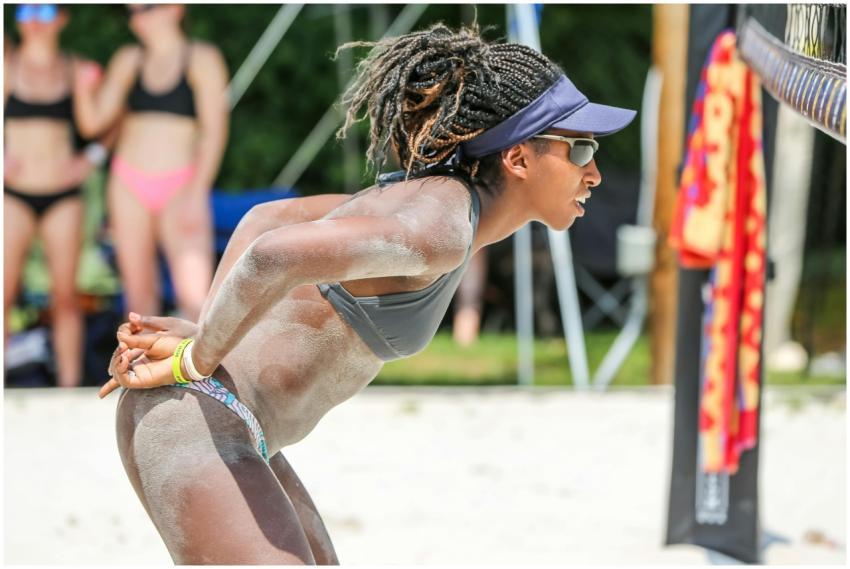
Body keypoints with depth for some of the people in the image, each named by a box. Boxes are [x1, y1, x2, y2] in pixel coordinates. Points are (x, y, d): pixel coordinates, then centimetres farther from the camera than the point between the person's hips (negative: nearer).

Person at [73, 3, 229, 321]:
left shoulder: (203, 59, -3)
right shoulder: (128, 60, 9)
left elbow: (215, 131, -9)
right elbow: (92, 122, 7)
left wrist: (195, 195, -17)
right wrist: (84, 89, -15)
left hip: (180, 188, -4)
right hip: (130, 187, 4)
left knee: (196, 298, -17)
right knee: (139, 294, 7)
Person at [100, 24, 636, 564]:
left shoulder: (432, 200, 12)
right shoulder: (439, 229, -20)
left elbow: (265, 218, 21)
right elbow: (273, 253, -33)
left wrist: (205, 334, 8)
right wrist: (197, 362, -18)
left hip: (227, 431, 10)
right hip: (190, 426, -10)